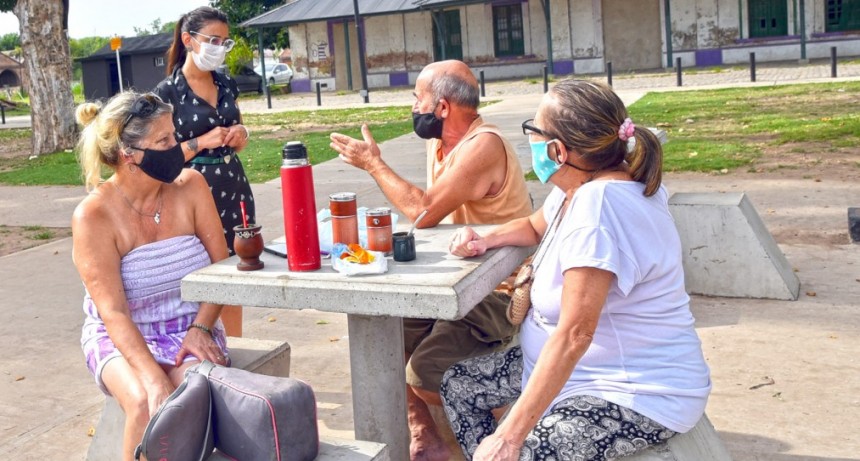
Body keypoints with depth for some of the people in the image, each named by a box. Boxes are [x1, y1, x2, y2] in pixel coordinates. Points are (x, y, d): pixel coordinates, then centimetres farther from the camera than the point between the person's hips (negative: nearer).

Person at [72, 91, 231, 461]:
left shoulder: (190, 186, -4)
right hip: (123, 335, -2)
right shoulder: (93, 216, -14)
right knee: (146, 403, -30)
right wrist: (154, 378, -32)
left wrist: (201, 328, -16)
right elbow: (113, 311, -20)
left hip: (191, 327, 2)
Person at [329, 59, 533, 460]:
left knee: (423, 373, -21)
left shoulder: (483, 145, -23)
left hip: (500, 292, -9)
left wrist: (374, 164, -17)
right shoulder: (439, 141, 7)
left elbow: (424, 211, -29)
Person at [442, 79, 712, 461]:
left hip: (637, 395, -10)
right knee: (458, 384, 13)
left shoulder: (597, 205, -28)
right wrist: (484, 241, 3)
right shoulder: (581, 185, 1)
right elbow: (535, 227, 24)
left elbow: (574, 335, -31)